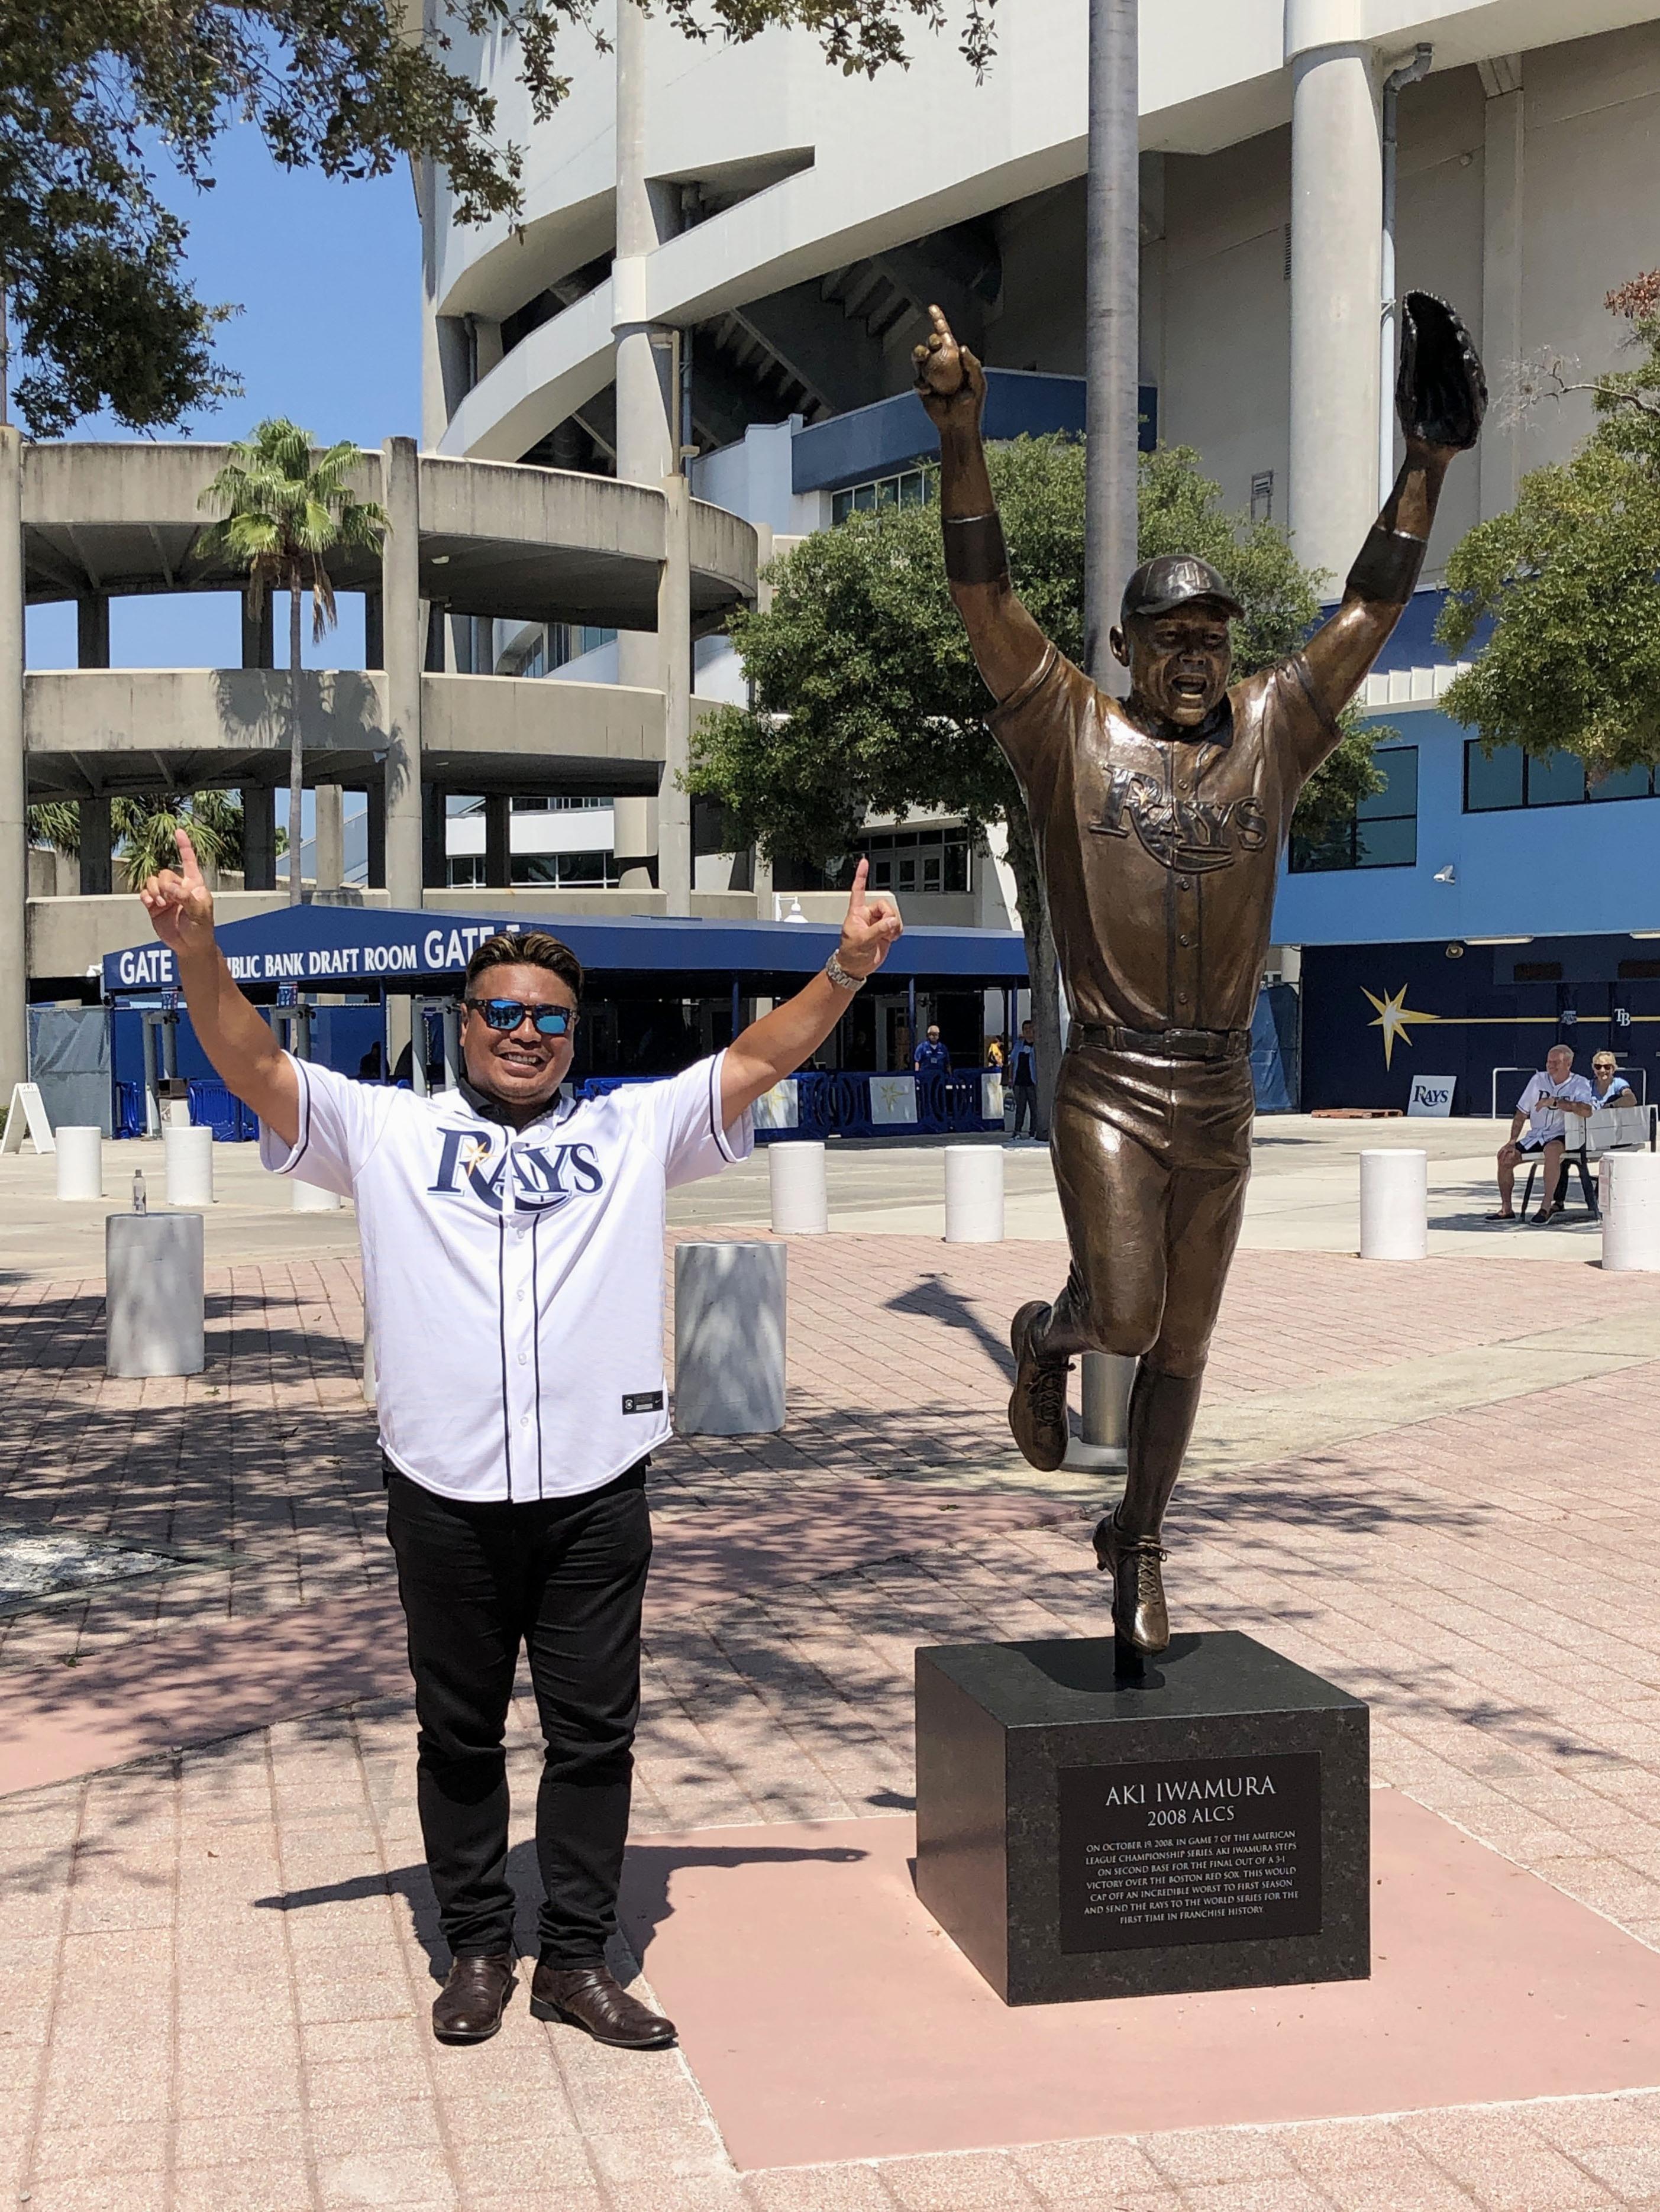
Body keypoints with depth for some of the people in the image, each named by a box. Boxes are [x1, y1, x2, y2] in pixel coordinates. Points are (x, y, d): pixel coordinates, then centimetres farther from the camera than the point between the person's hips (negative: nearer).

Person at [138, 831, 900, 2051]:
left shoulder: (635, 1130, 10)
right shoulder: (387, 1131, 7)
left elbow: (756, 1059, 5)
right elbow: (254, 1066, 0)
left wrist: (847, 968, -8)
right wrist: (198, 945, -14)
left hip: (597, 1493, 1)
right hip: (444, 1495, 0)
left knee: (595, 1734, 8)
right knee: (459, 1735, 12)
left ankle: (578, 1959, 22)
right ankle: (479, 1948, 27)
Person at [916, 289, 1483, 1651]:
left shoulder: (1269, 735, 7)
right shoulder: (1072, 734, -1)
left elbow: (1371, 611, 9)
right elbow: (985, 592, -10)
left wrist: (1430, 463, 4)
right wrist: (961, 433, -20)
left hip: (1222, 1095, 4)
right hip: (1110, 1087, -3)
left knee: (1183, 1344, 12)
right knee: (1123, 1314, -14)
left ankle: (1139, 1541, 32)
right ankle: (1045, 1340, 23)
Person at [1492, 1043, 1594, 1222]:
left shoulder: (1579, 1084, -5)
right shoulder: (1538, 1081, 9)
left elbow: (1586, 1110, -26)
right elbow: (1522, 1113, 11)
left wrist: (1555, 1101, -26)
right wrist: (1512, 1141, 1)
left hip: (1562, 1137, -6)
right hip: (1536, 1135, 6)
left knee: (1552, 1150, -38)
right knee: (1505, 1156, -11)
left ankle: (1547, 1205, -33)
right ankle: (1506, 1209, 1)